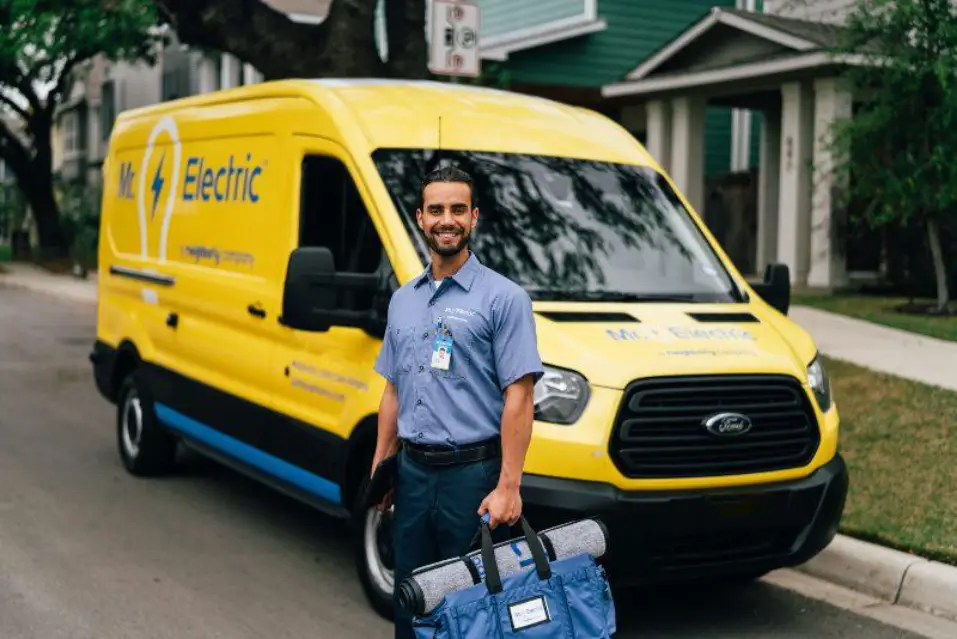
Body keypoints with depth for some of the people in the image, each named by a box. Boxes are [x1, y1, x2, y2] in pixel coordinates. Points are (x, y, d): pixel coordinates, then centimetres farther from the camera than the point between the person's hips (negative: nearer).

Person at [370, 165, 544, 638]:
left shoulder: (503, 297, -8)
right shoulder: (403, 299, 12)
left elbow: (518, 397, -12)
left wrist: (508, 486, -18)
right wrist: (380, 468, 13)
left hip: (473, 474, -6)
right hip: (413, 474, 6)